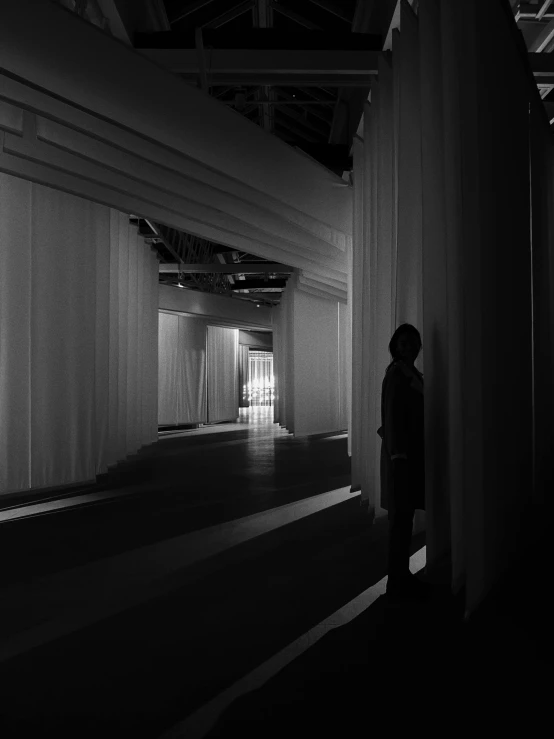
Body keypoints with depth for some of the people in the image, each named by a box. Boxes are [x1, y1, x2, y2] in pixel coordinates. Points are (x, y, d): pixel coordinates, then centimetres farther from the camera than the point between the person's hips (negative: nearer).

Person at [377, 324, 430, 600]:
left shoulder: (412, 373, 15)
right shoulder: (396, 373, -12)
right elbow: (392, 416, -17)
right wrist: (398, 455, -21)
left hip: (412, 451, 9)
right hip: (401, 452, -9)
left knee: (405, 515, 14)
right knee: (400, 516, -3)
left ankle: (402, 575, 24)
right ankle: (397, 580, 6)